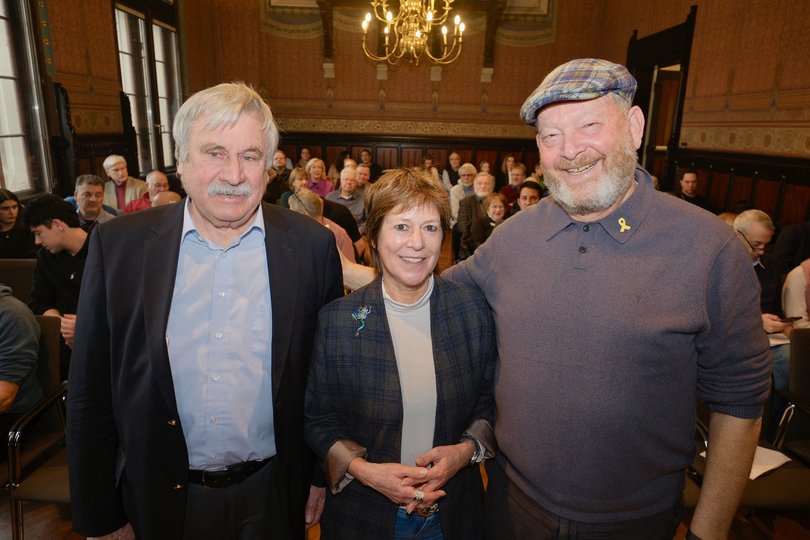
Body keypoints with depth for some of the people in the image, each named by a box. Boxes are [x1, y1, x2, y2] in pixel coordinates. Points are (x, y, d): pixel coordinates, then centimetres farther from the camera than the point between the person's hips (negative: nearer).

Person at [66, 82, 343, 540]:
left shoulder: (313, 245, -11)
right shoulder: (118, 244, -9)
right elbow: (91, 393, -3)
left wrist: (323, 475, 2)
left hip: (273, 498, 0)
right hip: (161, 500, 1)